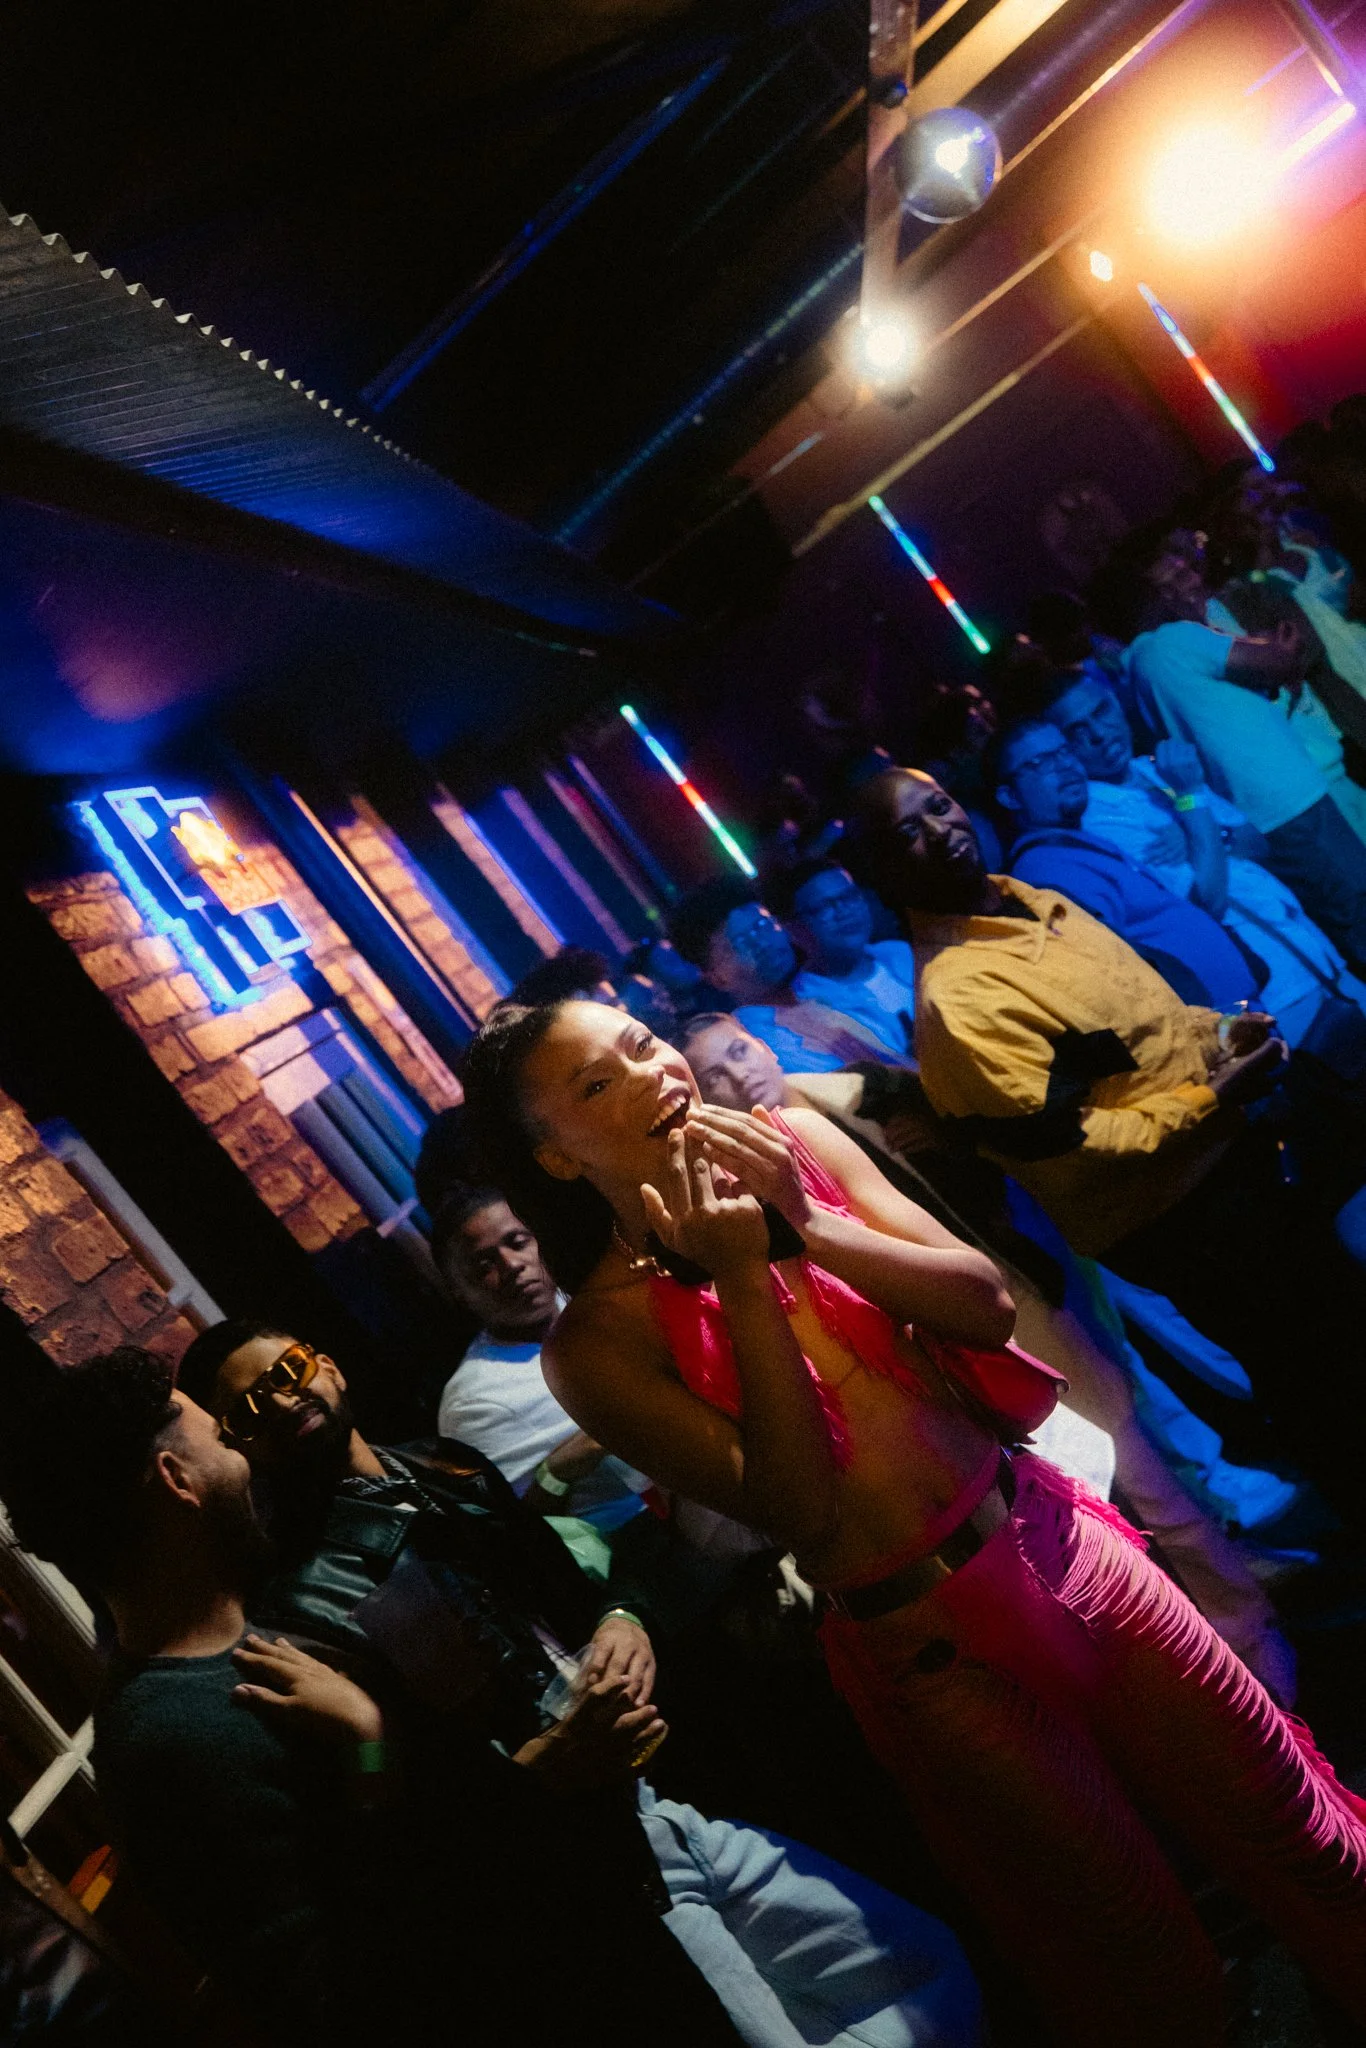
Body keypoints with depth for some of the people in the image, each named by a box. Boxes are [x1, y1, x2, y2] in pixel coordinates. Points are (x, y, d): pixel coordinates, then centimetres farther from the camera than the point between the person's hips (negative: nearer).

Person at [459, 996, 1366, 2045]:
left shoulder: (792, 1140, -3)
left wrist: (807, 1225, -19)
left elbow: (987, 1305, -6)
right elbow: (799, 1506, -17)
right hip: (922, 1647, -3)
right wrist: (740, 1281, -23)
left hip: (1056, 1540, 4)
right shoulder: (598, 1340, -13)